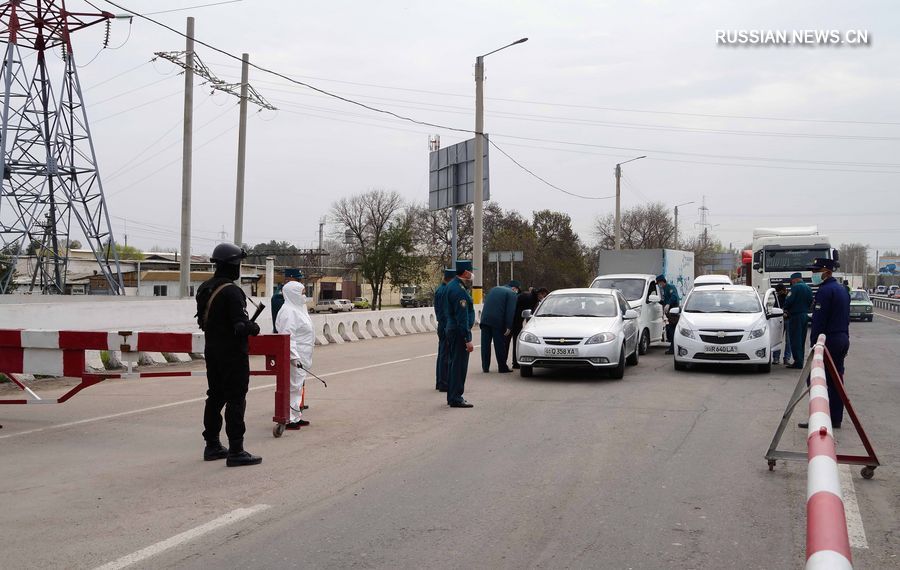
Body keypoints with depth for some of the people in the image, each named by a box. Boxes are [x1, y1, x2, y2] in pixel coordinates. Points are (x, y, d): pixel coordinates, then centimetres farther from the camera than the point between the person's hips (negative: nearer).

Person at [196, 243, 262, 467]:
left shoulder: (204, 289, 7)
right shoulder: (231, 291, -20)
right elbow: (241, 325, -23)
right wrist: (254, 328, -4)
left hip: (212, 351, 9)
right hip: (233, 354, -9)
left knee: (215, 397, 16)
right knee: (236, 400, -4)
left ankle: (212, 446, 25)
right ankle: (236, 451, -3)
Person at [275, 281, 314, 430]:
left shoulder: (298, 308, 17)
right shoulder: (289, 311, -16)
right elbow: (288, 336, -23)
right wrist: (294, 356, -28)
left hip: (301, 356, 11)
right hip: (294, 356, -11)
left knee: (298, 385, 16)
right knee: (294, 386, -8)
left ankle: (296, 417, 25)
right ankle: (289, 419, -5)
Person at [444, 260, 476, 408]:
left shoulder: (451, 285, 10)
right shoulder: (459, 291, -21)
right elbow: (462, 318, -23)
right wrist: (468, 339, -22)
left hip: (451, 329, 10)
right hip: (460, 332, -10)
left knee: (454, 364, 16)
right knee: (459, 366, -5)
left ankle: (452, 396, 24)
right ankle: (456, 399, -2)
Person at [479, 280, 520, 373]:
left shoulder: (494, 289, 22)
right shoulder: (512, 294, 0)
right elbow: (510, 311, -9)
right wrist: (509, 327, -10)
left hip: (485, 320, 5)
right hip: (497, 321, -5)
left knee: (485, 344, 8)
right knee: (500, 345, 3)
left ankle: (485, 367, 11)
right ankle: (502, 367, 7)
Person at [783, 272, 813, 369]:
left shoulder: (795, 287, -14)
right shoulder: (808, 288, 12)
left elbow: (789, 301, -18)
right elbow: (810, 302, 16)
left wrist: (786, 309, 0)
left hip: (795, 316, -8)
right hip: (805, 315, 8)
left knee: (795, 340, -5)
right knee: (802, 340, 14)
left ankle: (798, 362, -8)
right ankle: (801, 361, 18)